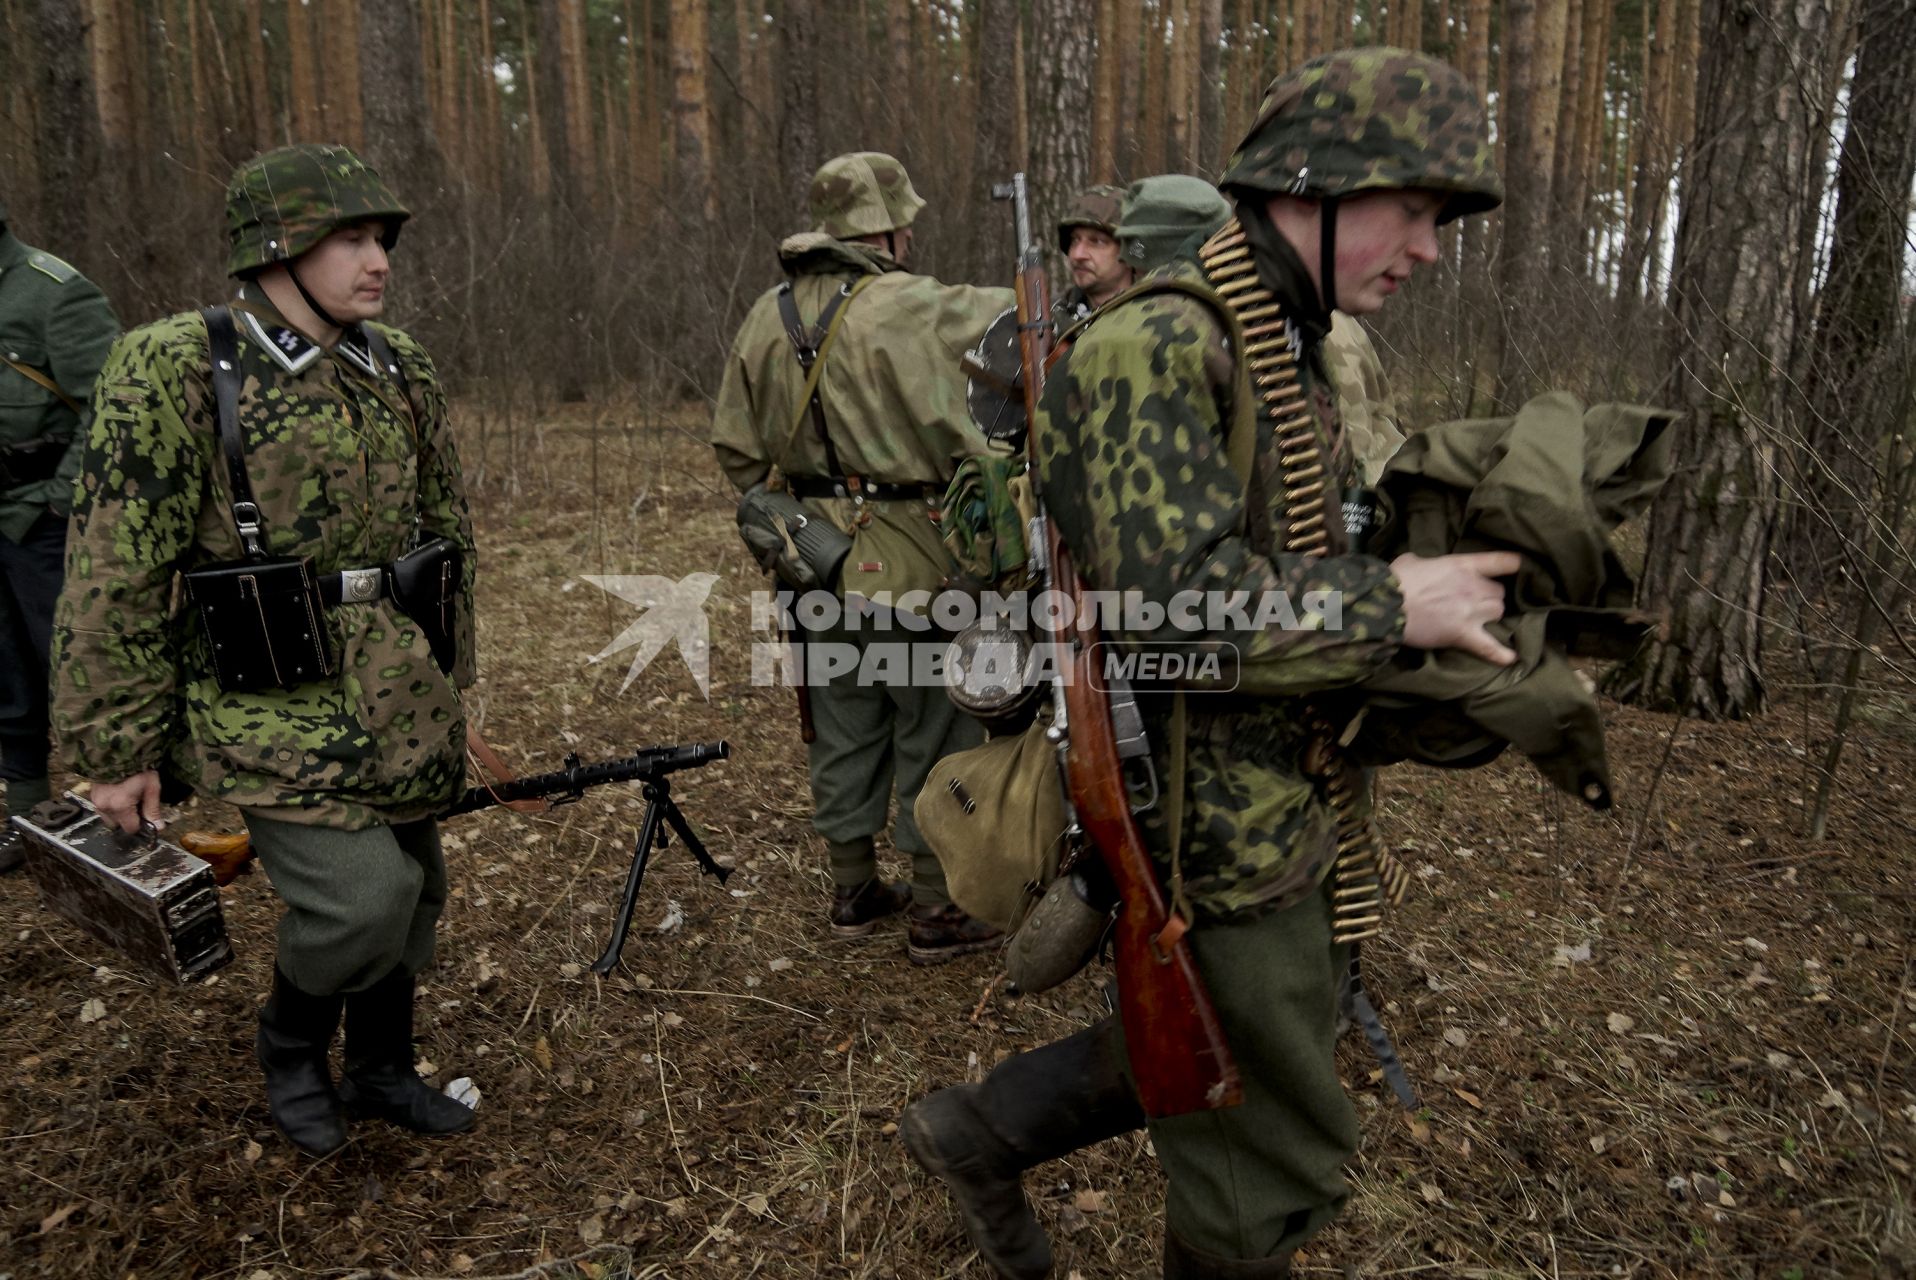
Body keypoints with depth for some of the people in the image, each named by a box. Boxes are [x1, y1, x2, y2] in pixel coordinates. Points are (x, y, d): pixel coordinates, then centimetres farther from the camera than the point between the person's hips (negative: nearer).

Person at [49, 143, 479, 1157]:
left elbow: (446, 532, 14)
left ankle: (382, 1070, 38)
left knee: (410, 891, 13)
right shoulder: (174, 372, -12)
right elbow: (113, 576, -10)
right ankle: (290, 1043, 21)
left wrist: (446, 683, 18)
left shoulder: (401, 370, 4)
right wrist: (116, 751, -7)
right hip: (275, 713, -5)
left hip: (400, 708, 6)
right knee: (361, 899, -13)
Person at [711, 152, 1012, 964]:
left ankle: (852, 893, 30)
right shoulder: (909, 307, -15)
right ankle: (937, 914, 16)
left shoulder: (768, 317, 7)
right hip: (911, 565, -6)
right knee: (934, 736, 6)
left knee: (843, 731, 17)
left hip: (817, 563, 7)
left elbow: (736, 446, 12)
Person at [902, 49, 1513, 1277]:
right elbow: (1183, 609, -31)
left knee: (1208, 1056, 27)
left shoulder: (1292, 358, 10)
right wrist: (1397, 607, -20)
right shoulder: (1152, 348, -21)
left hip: (1283, 805, 9)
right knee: (1275, 1148, 11)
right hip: (1212, 840, -9)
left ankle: (983, 1133, 40)